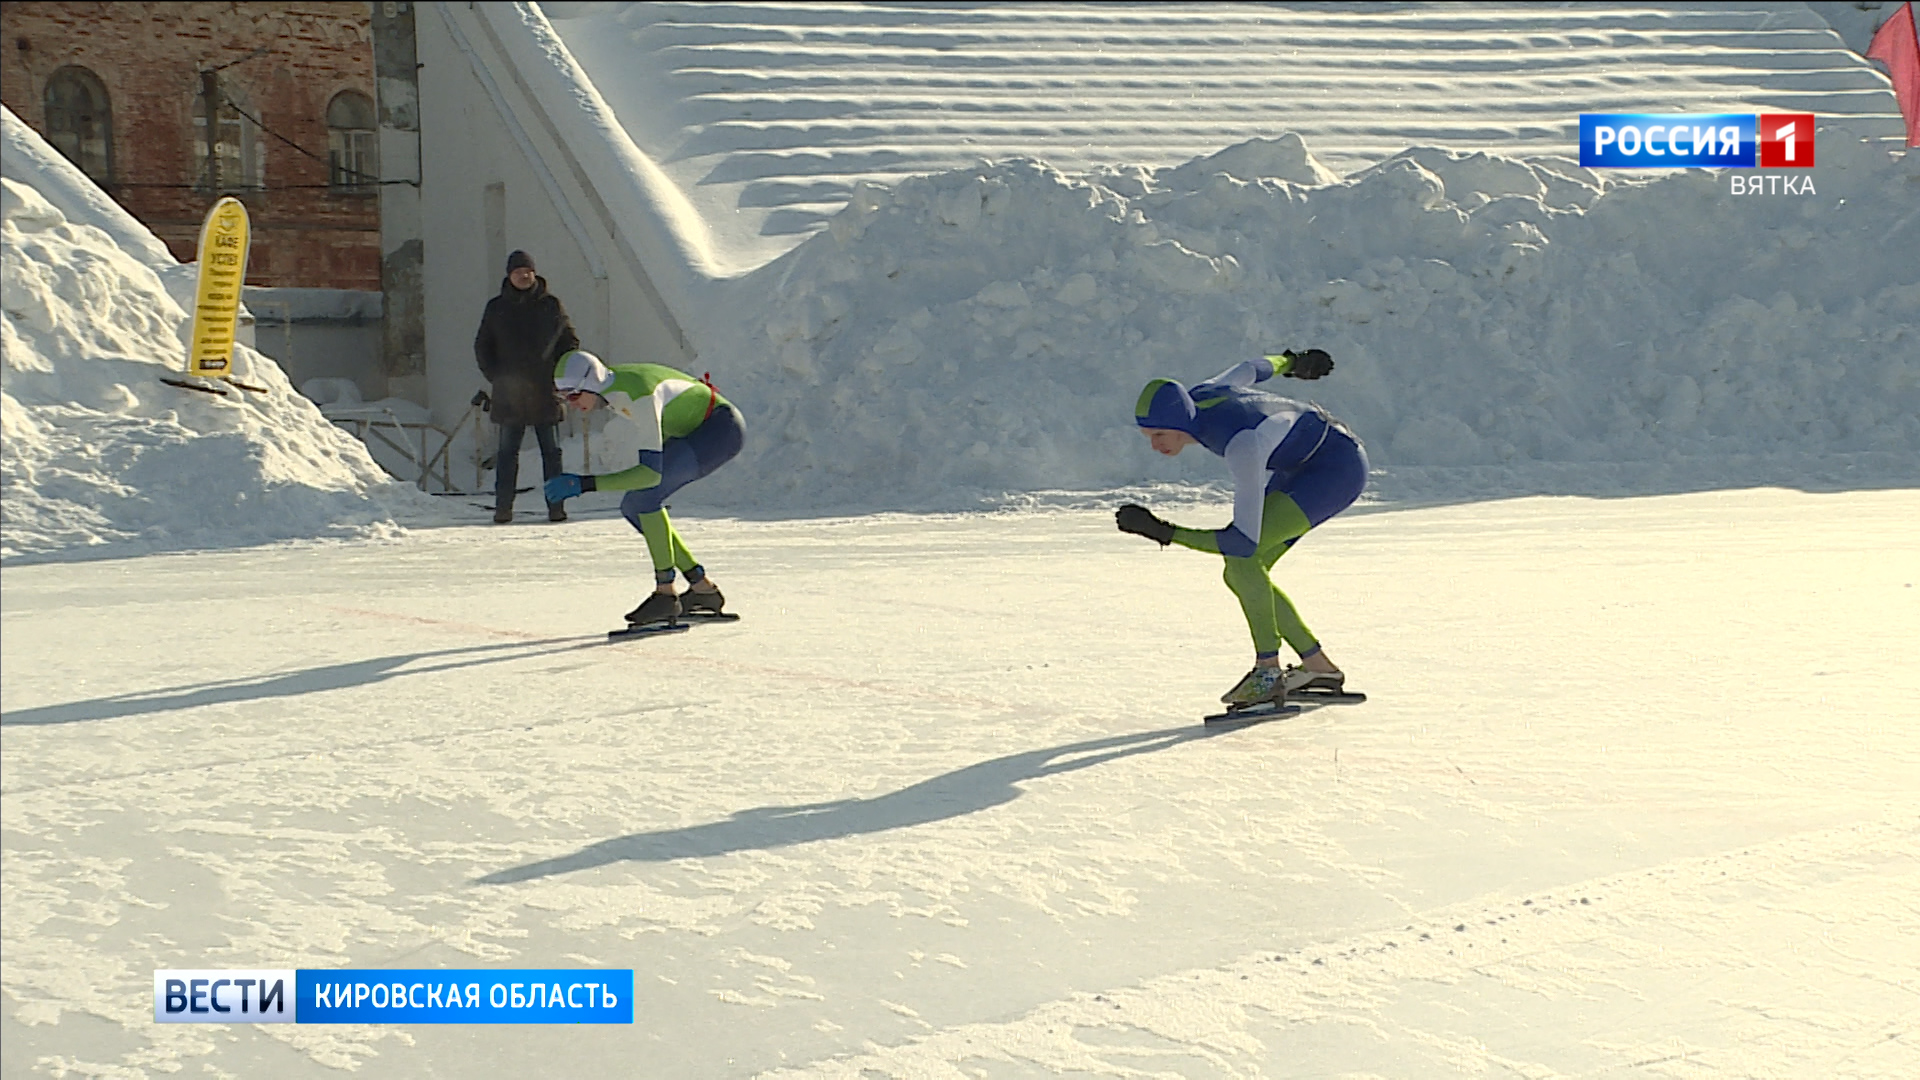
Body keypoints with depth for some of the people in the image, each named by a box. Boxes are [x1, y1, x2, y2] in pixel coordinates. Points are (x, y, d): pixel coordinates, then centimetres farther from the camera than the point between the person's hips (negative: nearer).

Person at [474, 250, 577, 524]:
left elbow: (570, 342, 8)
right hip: (509, 394, 0)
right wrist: (496, 377, 1)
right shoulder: (496, 308, 7)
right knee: (508, 452, 1)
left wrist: (558, 374, -3)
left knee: (551, 451, 2)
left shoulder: (550, 304, 4)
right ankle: (502, 508, 1)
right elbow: (482, 347, 12)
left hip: (546, 391, 0)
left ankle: (556, 506, 3)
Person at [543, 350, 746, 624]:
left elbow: (652, 472, -38)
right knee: (633, 508, 0)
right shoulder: (605, 384, -7)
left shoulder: (640, 395, -33)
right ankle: (703, 588, 7)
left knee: (644, 495, -25)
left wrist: (585, 484, -40)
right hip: (691, 432, 10)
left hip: (723, 427, -10)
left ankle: (665, 593, -19)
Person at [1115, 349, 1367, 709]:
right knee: (1240, 575, 1)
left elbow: (1245, 540, -38)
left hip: (1340, 466, -9)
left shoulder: (1241, 445, -37)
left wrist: (1164, 533, -40)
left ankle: (1268, 672, -16)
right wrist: (1290, 362, 30)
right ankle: (1318, 666, 12)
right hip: (1301, 465, 9)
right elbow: (1251, 370, 8)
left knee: (1240, 556, -24)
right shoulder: (1194, 399, -13)